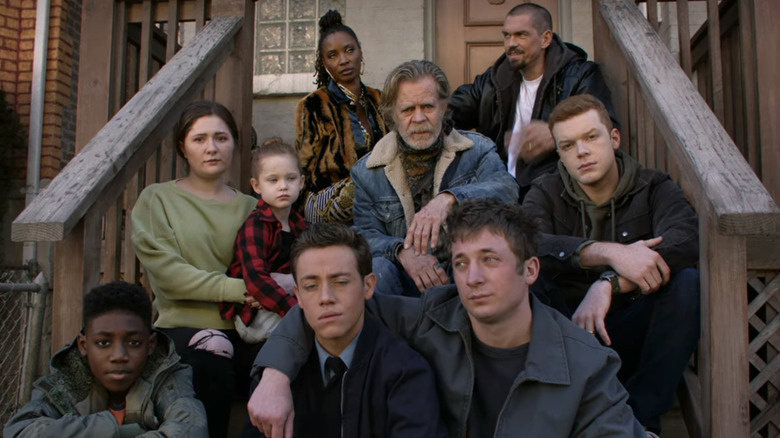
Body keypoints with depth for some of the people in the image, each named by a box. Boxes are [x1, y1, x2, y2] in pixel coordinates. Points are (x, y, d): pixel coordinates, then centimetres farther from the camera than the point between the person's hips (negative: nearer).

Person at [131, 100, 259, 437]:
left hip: (243, 327, 2)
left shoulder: (250, 207, 16)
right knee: (211, 361, -35)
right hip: (184, 324, -2)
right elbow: (167, 271, -5)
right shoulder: (157, 199, 8)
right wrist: (240, 288, -13)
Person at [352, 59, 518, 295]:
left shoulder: (477, 150, 4)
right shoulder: (367, 172, 8)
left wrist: (450, 199, -36)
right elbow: (366, 234, 1)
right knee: (375, 269, -32)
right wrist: (400, 250, -22)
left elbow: (507, 188, -16)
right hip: (408, 284, 0)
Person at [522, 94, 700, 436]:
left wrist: (608, 284, -34)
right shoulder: (546, 194, 4)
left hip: (631, 337, 0)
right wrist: (609, 252, -34)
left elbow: (686, 241, -20)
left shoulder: (653, 188, 4)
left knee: (686, 281, -25)